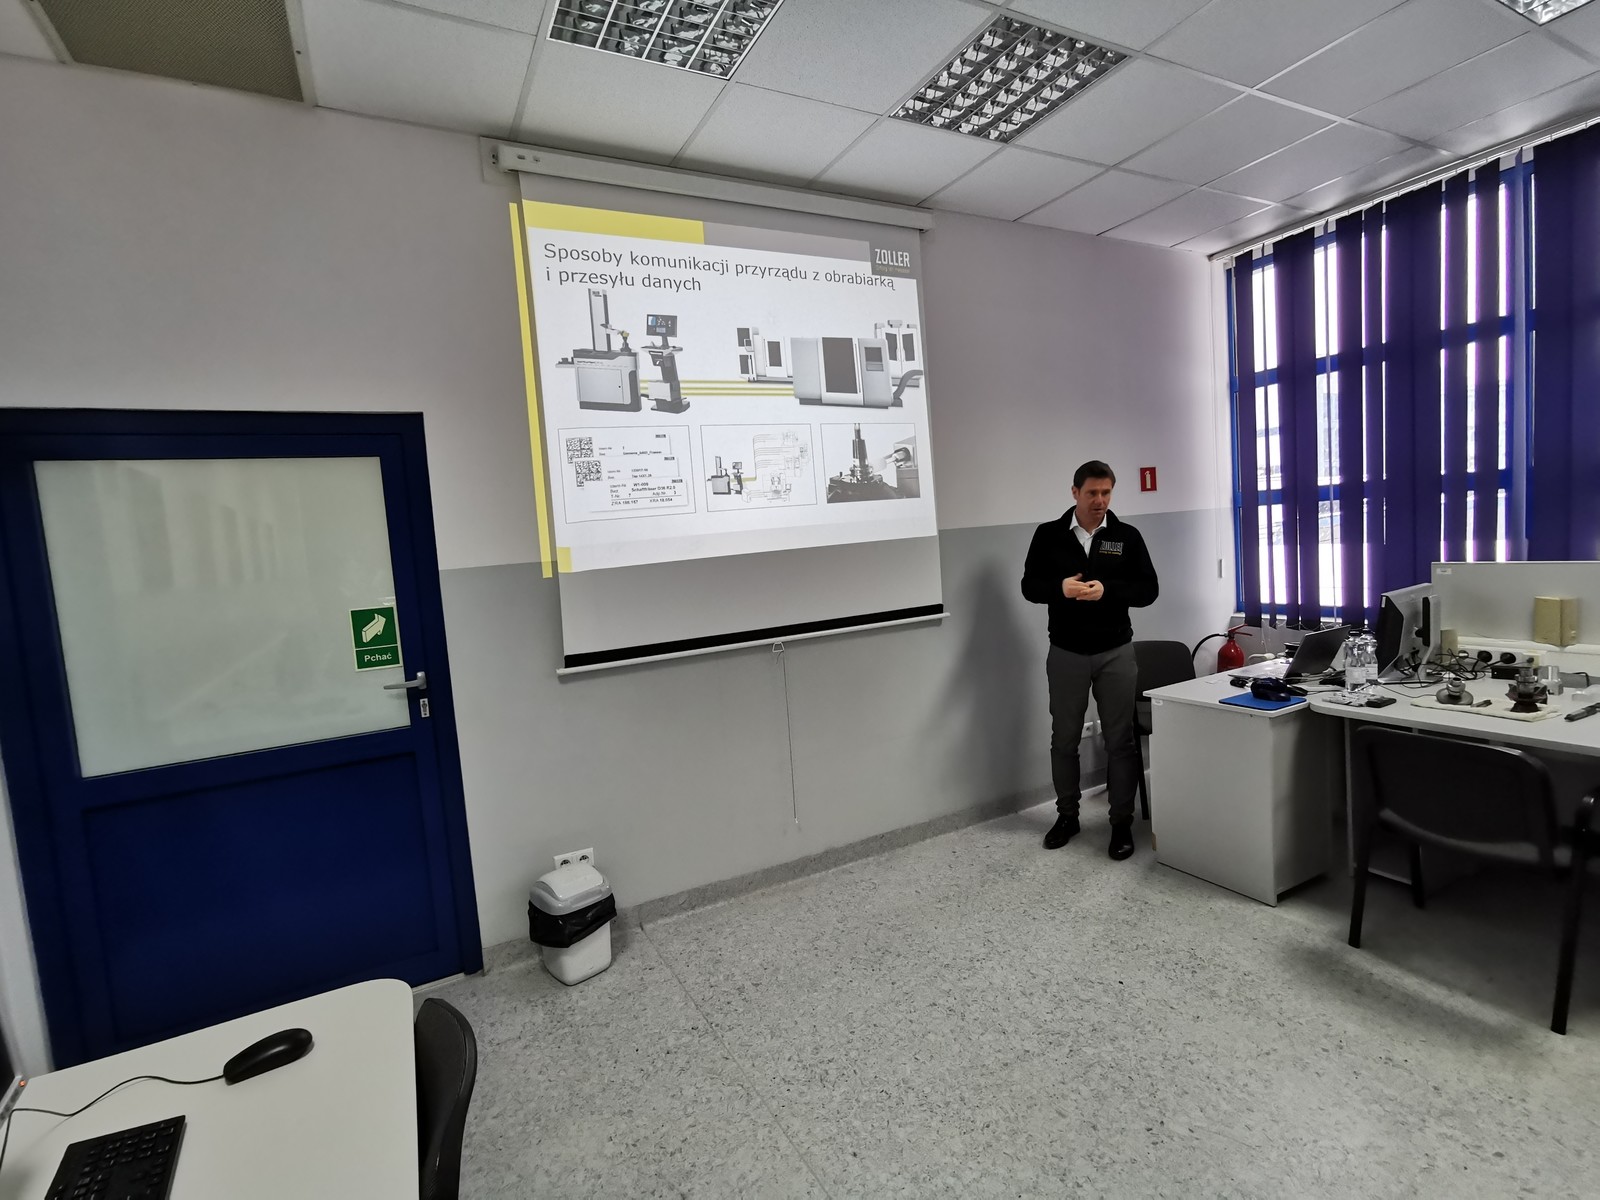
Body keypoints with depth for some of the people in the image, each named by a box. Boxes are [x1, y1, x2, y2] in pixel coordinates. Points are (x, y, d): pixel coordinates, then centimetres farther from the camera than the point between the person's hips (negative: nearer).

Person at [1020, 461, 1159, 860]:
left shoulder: (1127, 536, 0)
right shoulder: (1048, 535, 0)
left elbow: (1148, 589, -2)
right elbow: (1029, 586, 1)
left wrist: (1107, 590, -19)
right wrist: (1060, 588, -20)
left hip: (1115, 652, 0)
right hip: (1065, 654, 1)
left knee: (1120, 739, 5)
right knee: (1064, 738, 11)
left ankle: (1122, 822, 18)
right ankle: (1067, 814, 27)